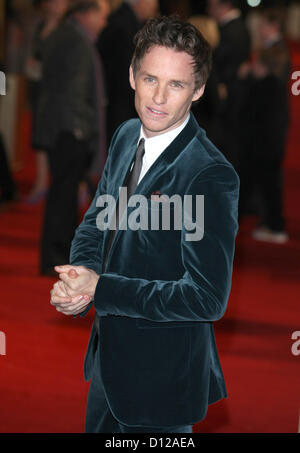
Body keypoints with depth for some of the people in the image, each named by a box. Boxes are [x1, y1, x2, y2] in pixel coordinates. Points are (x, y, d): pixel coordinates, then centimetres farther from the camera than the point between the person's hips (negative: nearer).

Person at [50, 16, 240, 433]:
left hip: (163, 377, -7)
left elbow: (208, 298, -28)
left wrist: (100, 289, -26)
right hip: (108, 354, 8)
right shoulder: (127, 137, 0)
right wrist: (75, 282, -11)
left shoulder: (212, 177, -26)